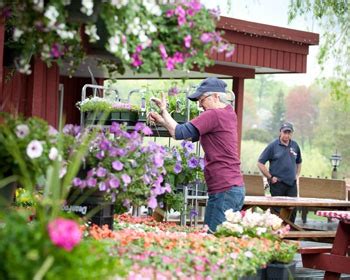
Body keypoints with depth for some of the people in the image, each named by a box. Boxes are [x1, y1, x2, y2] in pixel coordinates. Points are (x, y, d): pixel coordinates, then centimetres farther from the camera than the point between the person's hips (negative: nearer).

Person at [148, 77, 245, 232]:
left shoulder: (213, 115, -12)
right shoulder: (229, 114, 17)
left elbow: (179, 133, -14)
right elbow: (192, 136, 21)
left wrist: (164, 110, 1)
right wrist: (162, 120, 15)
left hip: (223, 190, -10)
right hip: (235, 188, 10)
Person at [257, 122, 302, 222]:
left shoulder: (295, 146, 10)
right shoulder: (273, 145, -4)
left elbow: (298, 162, 27)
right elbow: (260, 163, -5)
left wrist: (297, 175, 14)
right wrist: (270, 177, -7)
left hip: (292, 184, 4)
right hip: (277, 183, -4)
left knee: (293, 210, 1)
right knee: (277, 210, -1)